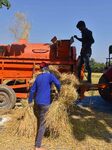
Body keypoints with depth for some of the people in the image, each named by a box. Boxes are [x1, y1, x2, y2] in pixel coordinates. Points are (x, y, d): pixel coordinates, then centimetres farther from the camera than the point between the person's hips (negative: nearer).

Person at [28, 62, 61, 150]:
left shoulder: (38, 77, 11)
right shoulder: (50, 75, -7)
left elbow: (32, 90, 14)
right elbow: (57, 83, -24)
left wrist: (30, 101, 23)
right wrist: (59, 91, -4)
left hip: (37, 102, 7)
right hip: (45, 103, -7)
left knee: (40, 121, 23)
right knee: (43, 124, 0)